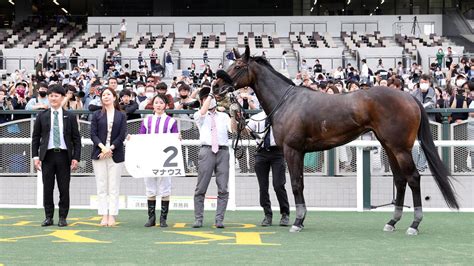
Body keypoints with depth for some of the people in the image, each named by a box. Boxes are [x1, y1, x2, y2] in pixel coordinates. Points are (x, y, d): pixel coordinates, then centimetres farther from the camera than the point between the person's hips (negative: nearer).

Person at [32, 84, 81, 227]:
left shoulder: (70, 117, 6)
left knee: (64, 188, 1)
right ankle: (48, 217, 11)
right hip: (47, 155, 1)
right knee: (47, 188, 3)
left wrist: (76, 158, -3)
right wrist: (35, 156, -1)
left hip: (64, 156, -1)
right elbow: (35, 137, 9)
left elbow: (76, 139, 5)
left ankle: (63, 217, 9)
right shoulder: (42, 116, 8)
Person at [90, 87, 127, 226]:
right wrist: (102, 147, -14)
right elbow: (93, 134, 2)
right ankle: (104, 216, 1)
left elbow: (122, 135, 0)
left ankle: (112, 216, -1)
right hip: (99, 154, 1)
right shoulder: (97, 115, 9)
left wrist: (110, 148, -11)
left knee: (113, 187, -2)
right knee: (101, 187, 0)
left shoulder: (121, 116, 8)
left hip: (115, 155, -1)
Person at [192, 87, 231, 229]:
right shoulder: (199, 116, 13)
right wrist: (210, 96, -5)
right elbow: (203, 112, -11)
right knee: (201, 188, -2)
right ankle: (198, 219, 3)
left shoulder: (224, 116, 19)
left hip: (223, 151, 2)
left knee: (223, 189, -2)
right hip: (207, 150, -2)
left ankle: (219, 220, 1)